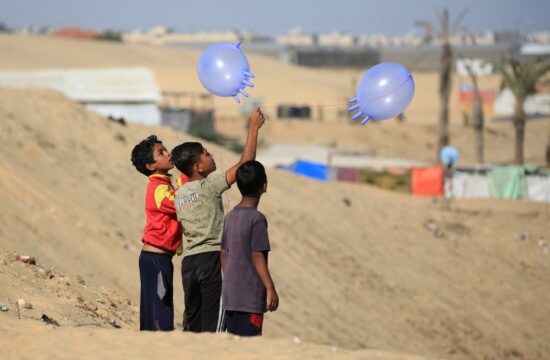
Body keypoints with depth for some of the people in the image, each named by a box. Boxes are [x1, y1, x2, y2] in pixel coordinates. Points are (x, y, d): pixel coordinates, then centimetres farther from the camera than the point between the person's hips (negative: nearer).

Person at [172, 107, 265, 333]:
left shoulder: (180, 193, 11)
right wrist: (253, 128, -4)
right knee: (213, 322, -6)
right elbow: (244, 165, -10)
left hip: (189, 260, 7)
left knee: (192, 321, 10)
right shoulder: (209, 186, -10)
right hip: (212, 257, -7)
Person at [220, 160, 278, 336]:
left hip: (230, 294, 8)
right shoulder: (257, 219, -12)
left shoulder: (230, 216, 9)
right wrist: (270, 288, -13)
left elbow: (223, 254, 13)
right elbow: (257, 256, -15)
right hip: (250, 295, -7)